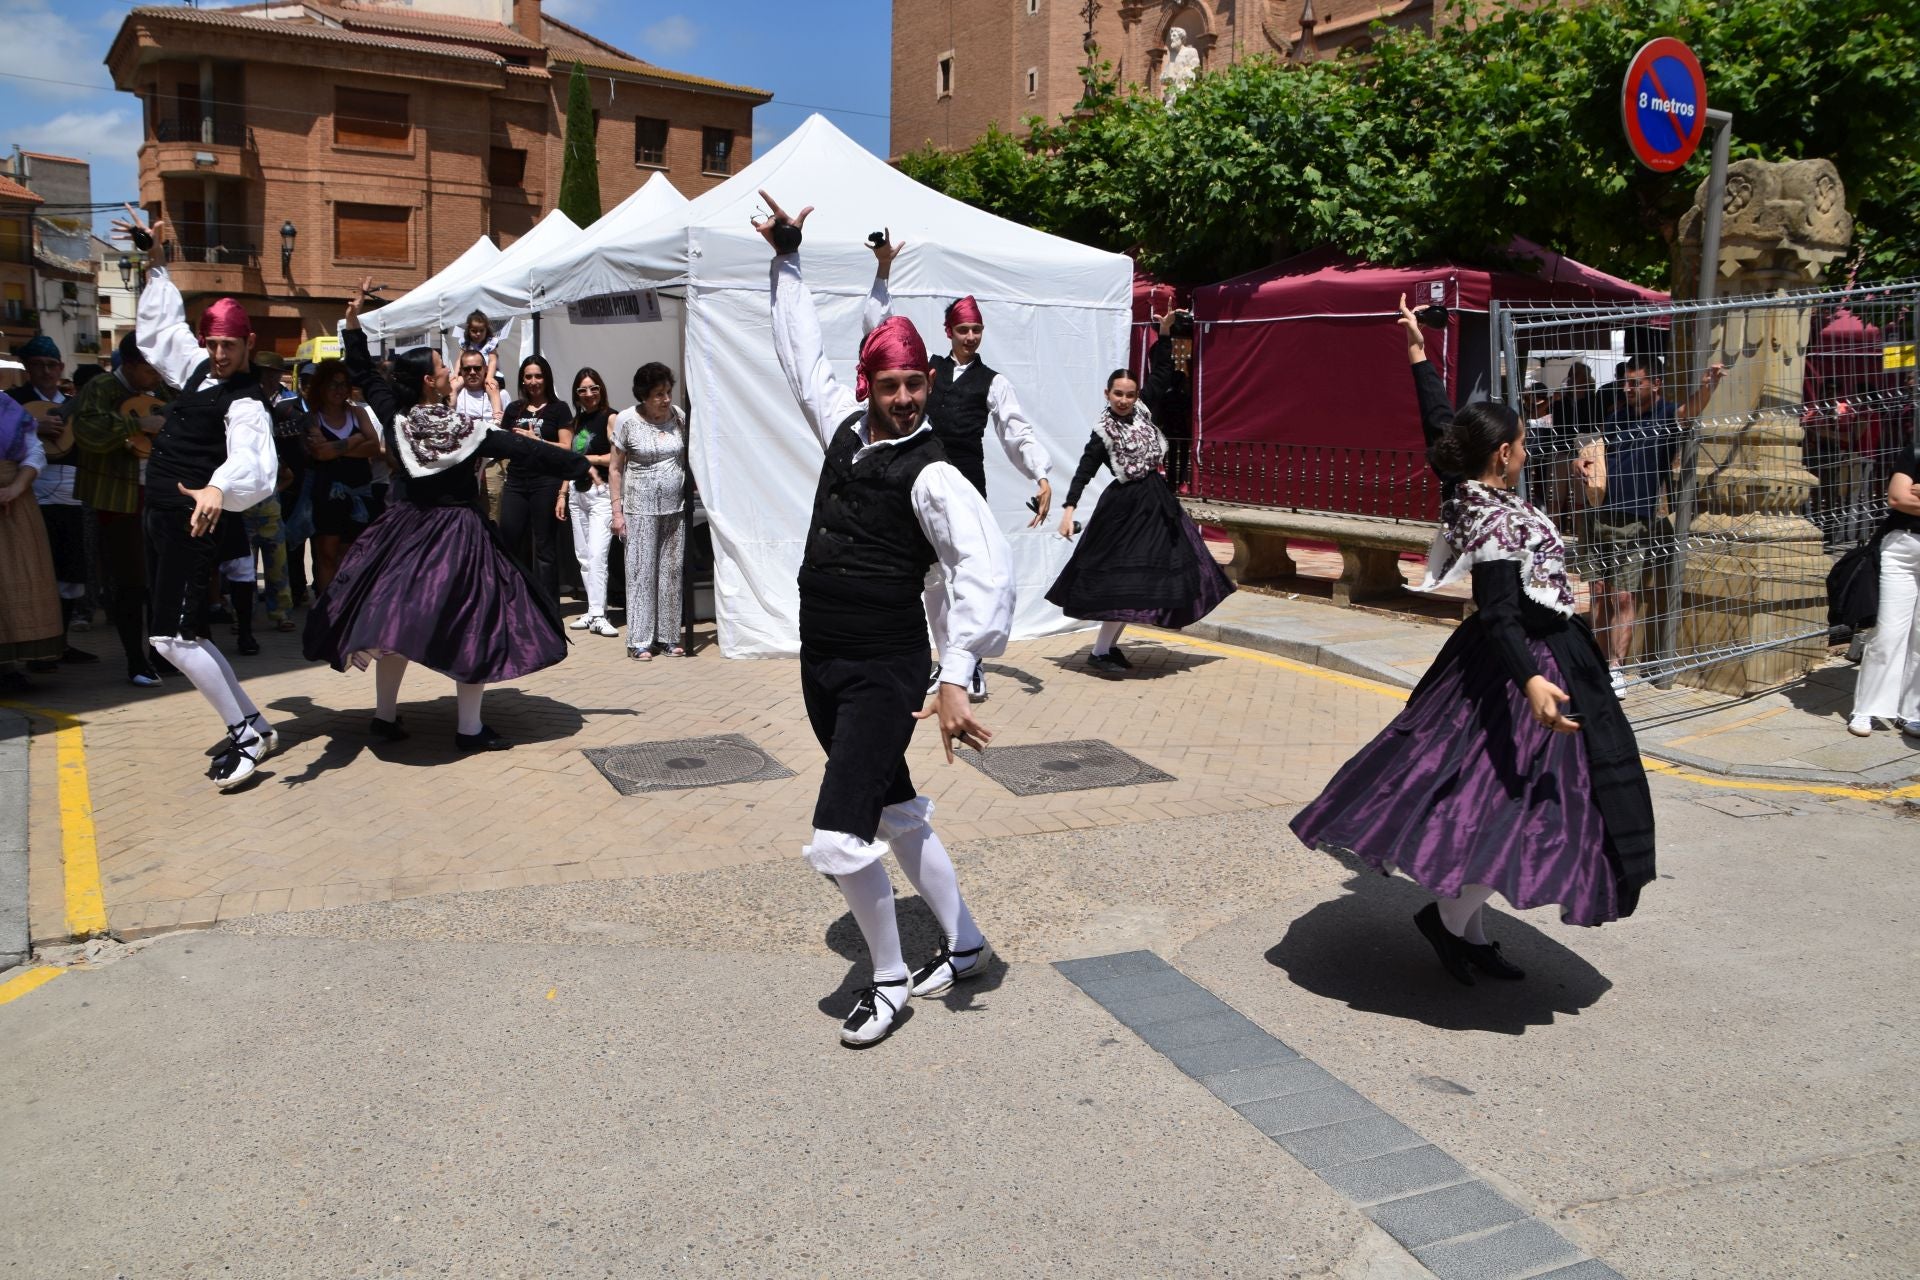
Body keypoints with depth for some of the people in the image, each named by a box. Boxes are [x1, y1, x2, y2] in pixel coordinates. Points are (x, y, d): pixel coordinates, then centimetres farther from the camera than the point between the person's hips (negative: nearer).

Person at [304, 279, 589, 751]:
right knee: (472, 623, 1)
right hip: (460, 534, -4)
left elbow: (363, 373, 9)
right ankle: (469, 728, 2)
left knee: (395, 616, 13)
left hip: (406, 529, 5)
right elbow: (527, 451, -9)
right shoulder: (468, 429, -12)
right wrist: (583, 463, -1)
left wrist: (353, 319, 12)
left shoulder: (395, 418, -3)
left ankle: (385, 715, 20)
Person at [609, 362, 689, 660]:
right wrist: (617, 511, -5)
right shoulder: (627, 420, -4)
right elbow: (616, 468, 0)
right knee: (641, 572, -2)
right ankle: (640, 641, 3)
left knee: (672, 571, 6)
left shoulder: (679, 417, 3)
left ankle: (669, 636, 15)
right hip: (640, 509, -3)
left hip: (676, 507, 3)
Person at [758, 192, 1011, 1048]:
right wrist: (787, 260, 24)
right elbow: (803, 356, 20)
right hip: (822, 663, 8)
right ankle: (963, 947, 37)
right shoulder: (843, 425, 4)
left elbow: (987, 572, -27)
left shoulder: (931, 476, -16)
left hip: (885, 674, -8)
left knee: (839, 838, -12)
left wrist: (954, 679, -35)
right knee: (897, 814, 19)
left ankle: (891, 979, 13)